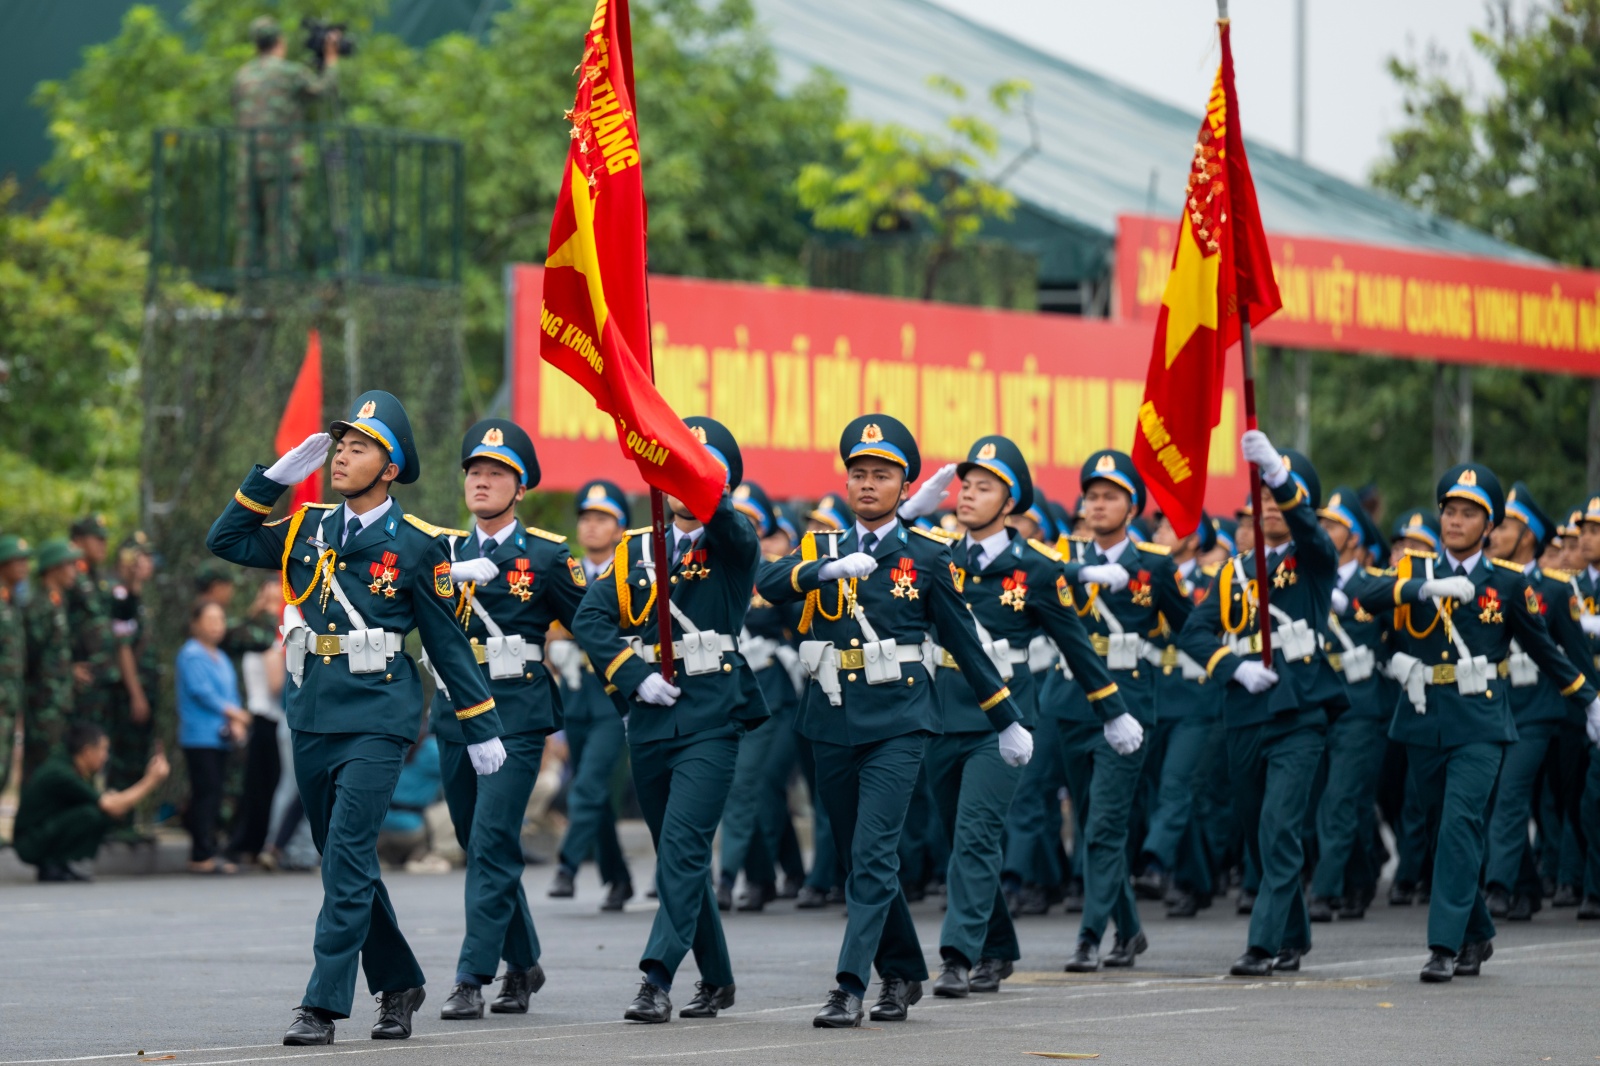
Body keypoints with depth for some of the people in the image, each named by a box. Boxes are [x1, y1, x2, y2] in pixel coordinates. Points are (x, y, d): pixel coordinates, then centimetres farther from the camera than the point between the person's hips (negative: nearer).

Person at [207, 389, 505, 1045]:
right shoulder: (308, 530, 10)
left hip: (376, 719, -6)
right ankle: (397, 985, 27)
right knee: (346, 862, 12)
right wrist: (274, 479, 3)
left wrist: (481, 728, 5)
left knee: (348, 858, -14)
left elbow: (447, 641, 3)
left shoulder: (414, 546, -2)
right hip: (312, 716, 6)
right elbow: (225, 541, 12)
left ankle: (323, 1005, -14)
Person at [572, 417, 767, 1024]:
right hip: (651, 721, 5)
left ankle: (657, 980, -21)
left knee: (684, 848, -16)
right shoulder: (635, 551, 11)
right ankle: (716, 979, 25)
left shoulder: (733, 549, 0)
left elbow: (731, 526, -25)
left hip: (712, 721, -5)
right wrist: (636, 674, -10)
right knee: (678, 855, 13)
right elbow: (590, 620, 2)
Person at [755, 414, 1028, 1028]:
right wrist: (827, 569, -30)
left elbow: (964, 643, 8)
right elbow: (768, 586, -12)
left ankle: (850, 987, -18)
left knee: (873, 855, -15)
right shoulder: (820, 549, 8)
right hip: (832, 722, 4)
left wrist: (1007, 720, 12)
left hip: (897, 722, -4)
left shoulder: (927, 557, 2)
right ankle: (902, 973, 29)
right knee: (855, 859, 12)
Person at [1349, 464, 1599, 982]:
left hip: (1479, 724, -3)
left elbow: (1544, 648, 13)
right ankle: (1477, 934, 29)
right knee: (1453, 829, 13)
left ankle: (1445, 945, -18)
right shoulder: (1416, 568, 5)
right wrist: (1427, 588, -29)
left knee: (1461, 822, -17)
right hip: (1424, 720, 3)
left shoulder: (1508, 581, 2)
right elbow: (1366, 594, -15)